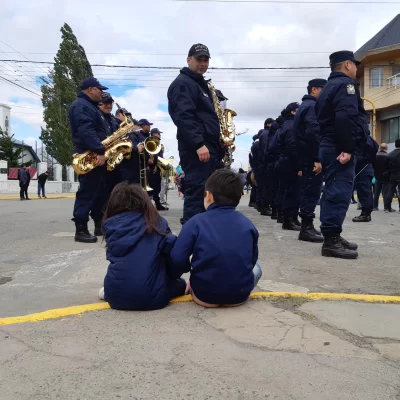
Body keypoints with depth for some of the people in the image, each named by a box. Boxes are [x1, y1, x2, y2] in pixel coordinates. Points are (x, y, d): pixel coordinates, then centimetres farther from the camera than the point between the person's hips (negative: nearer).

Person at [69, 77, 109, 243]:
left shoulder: (91, 106, 24)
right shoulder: (81, 105, -10)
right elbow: (86, 131, -25)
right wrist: (100, 151, -30)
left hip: (97, 155, 11)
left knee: (100, 192, 12)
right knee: (87, 192, -10)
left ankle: (99, 225, 20)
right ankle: (81, 230, -7)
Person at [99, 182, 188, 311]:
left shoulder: (110, 225, 2)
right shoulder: (158, 223, 0)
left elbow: (113, 257, 9)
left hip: (116, 296, 1)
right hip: (153, 297, -1)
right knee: (180, 283, 28)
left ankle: (107, 292, 8)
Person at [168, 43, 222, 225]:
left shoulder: (202, 84, 25)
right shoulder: (182, 83, -6)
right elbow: (184, 116, -20)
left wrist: (217, 146, 17)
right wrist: (199, 144, -27)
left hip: (209, 147, 10)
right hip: (196, 149, -10)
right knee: (197, 193, -12)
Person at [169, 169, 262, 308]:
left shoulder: (196, 222, -9)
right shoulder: (247, 223, 0)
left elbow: (177, 259, -15)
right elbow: (253, 259, 9)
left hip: (204, 295, 2)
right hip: (240, 295, -1)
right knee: (255, 267, 30)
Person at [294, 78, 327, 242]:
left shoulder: (304, 105, 21)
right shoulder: (313, 106, -11)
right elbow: (313, 133, -24)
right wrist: (317, 159, -24)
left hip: (305, 155, 10)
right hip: (311, 157, -10)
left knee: (308, 191, 13)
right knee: (312, 192, -8)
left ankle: (307, 226, 19)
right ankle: (306, 228, -5)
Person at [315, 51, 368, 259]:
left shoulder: (329, 87, 23)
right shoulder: (346, 84, -8)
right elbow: (346, 118, -23)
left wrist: (329, 145, 17)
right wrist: (348, 148, -25)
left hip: (328, 146, 10)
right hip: (339, 149, -10)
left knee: (333, 192, 13)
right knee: (340, 193, -11)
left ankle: (332, 237, 20)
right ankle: (331, 241, -11)